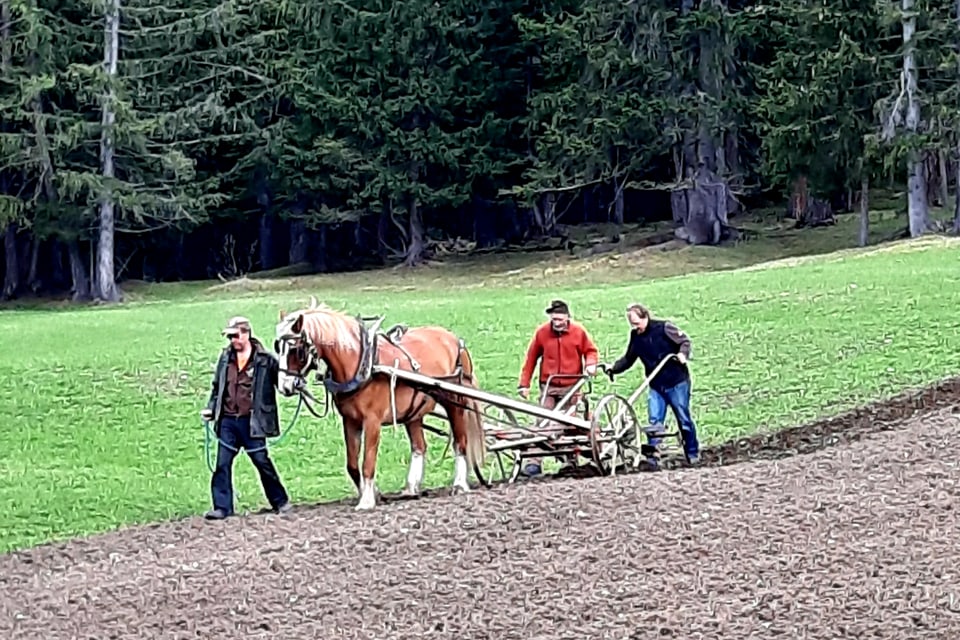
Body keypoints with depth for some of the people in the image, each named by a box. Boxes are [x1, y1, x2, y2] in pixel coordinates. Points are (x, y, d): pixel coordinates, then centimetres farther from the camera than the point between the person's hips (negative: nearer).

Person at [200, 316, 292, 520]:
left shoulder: (266, 359, -5)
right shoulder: (225, 358, 10)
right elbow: (217, 387, 19)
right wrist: (211, 408, 8)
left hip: (251, 421, -4)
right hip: (227, 420, 4)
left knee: (261, 461, 1)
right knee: (222, 463, 0)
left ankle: (280, 501, 17)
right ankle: (222, 507, 5)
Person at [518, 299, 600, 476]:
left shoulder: (578, 331, -4)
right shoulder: (541, 332, -3)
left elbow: (591, 350, 8)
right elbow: (531, 359, 3)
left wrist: (590, 364, -15)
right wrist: (524, 384, 1)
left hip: (571, 386, 0)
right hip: (548, 387, 0)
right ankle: (534, 462, -9)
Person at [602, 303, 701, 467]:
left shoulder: (663, 327, -12)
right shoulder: (635, 336, 2)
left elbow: (685, 341, -8)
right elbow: (628, 360, 10)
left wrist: (682, 354, -28)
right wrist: (613, 367, -6)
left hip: (677, 382, -4)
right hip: (656, 386, 4)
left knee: (684, 419, 5)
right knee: (654, 422, -5)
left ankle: (693, 454, 18)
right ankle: (653, 456, -5)